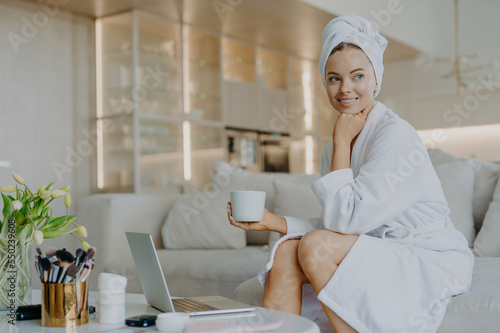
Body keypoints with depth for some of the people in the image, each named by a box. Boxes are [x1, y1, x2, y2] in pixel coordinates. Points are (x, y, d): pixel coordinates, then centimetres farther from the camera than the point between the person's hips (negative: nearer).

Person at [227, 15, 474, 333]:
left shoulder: (396, 134, -16)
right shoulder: (334, 149, 8)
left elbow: (346, 219, -21)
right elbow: (335, 225, 7)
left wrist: (342, 143, -14)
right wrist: (271, 221, -4)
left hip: (431, 263, -7)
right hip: (378, 257, 7)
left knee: (315, 245, -24)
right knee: (287, 249, -12)